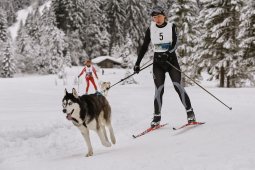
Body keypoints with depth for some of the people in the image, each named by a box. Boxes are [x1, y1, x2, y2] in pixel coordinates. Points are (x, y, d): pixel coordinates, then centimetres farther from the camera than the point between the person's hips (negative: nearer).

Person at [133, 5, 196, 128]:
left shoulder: (171, 27, -2)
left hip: (171, 60, -1)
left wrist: (168, 53, -30)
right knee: (159, 90, -6)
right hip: (157, 62, 1)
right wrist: (137, 63, 5)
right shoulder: (151, 29, 4)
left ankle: (190, 112, -5)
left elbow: (175, 44, -12)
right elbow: (144, 47, 8)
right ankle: (156, 117, 3)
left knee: (178, 86, -11)